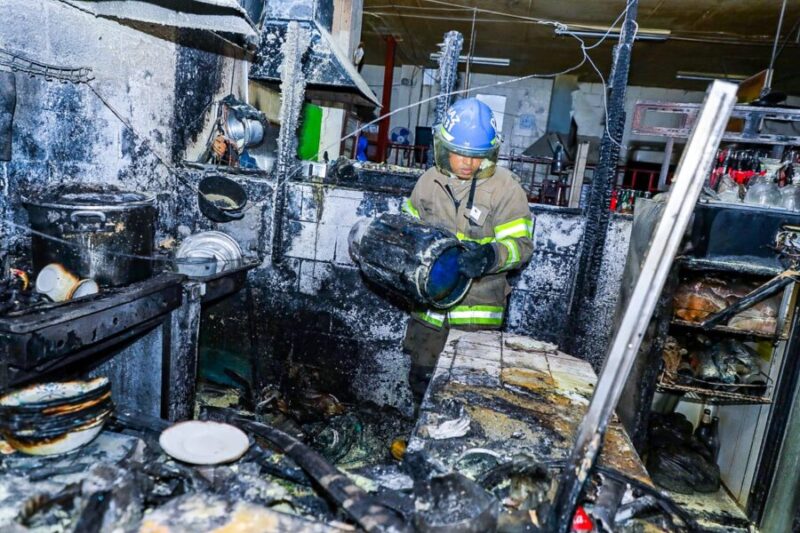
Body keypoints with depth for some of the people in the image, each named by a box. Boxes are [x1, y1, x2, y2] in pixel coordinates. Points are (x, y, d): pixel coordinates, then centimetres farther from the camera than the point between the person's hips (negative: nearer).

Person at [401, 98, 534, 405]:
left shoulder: (505, 187, -11)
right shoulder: (429, 181, 3)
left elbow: (521, 244, -12)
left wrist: (489, 256, -32)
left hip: (477, 310, -5)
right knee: (422, 378, 19)